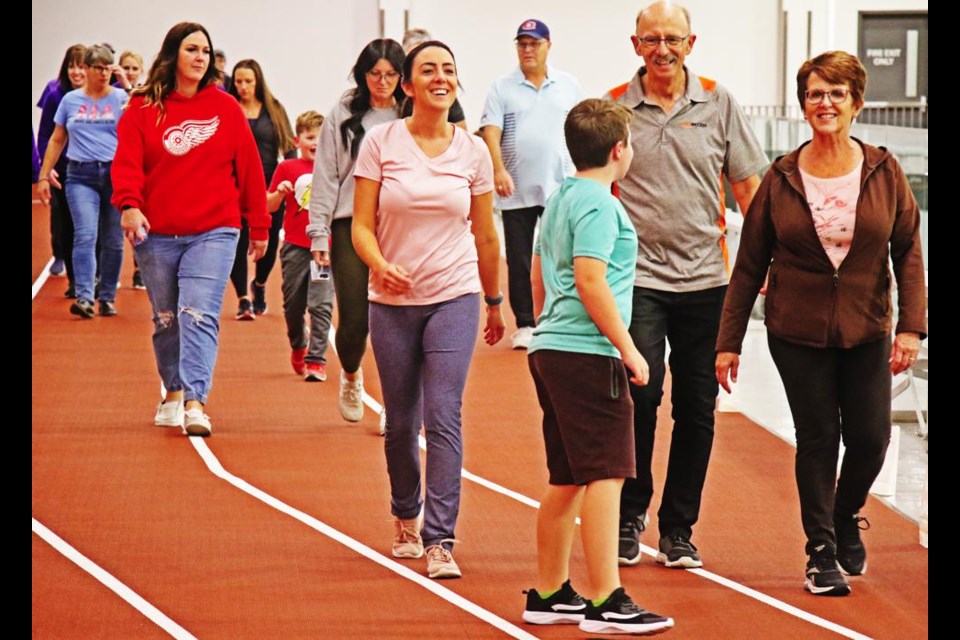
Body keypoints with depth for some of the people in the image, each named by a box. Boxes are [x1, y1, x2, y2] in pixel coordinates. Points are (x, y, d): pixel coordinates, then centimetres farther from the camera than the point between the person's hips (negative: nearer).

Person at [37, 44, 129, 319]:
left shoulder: (121, 99, 6)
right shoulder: (71, 100, 10)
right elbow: (57, 140, 15)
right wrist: (44, 175, 10)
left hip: (116, 174, 0)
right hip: (81, 176, 0)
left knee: (113, 241, 4)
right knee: (85, 235, -14)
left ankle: (107, 298, 15)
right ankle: (84, 297, -20)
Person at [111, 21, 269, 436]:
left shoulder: (225, 108, 3)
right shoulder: (142, 109, 2)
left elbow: (249, 168, 5)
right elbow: (127, 162, -6)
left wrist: (259, 227, 5)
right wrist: (129, 204, -25)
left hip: (214, 232, -2)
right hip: (156, 234, 2)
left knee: (199, 315, -15)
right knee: (165, 319, 13)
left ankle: (195, 402, -21)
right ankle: (173, 394, 31)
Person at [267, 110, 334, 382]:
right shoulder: (287, 168, 3)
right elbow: (269, 206, 6)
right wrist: (280, 191, -13)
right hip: (295, 247, 1)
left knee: (321, 304, -8)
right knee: (293, 304, 11)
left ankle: (316, 360, -5)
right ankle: (298, 345, 37)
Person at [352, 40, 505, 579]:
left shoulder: (473, 151, 2)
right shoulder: (381, 142, -2)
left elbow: (486, 236, 13)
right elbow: (361, 225, -5)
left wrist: (495, 302, 19)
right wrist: (382, 266, -24)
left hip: (455, 297, 0)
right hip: (394, 302, 0)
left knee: (444, 418, -13)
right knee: (401, 424, 10)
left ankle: (440, 541, -15)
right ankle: (407, 519, 33)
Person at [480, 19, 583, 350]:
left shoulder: (568, 86, 8)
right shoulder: (502, 88, 3)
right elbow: (491, 132, -6)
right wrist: (499, 170, -21)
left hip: (560, 187, 0)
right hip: (516, 191, 0)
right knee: (519, 260, 4)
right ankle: (525, 324, 12)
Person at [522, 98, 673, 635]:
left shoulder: (559, 200, 17)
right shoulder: (599, 204, -12)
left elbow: (540, 278, 24)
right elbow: (590, 281, -19)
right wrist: (628, 349, -16)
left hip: (551, 350, 10)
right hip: (588, 355, -10)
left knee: (567, 479, 14)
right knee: (604, 475, -10)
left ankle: (550, 594, 19)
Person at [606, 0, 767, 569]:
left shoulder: (718, 104, 5)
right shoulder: (615, 108, 2)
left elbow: (748, 187, 9)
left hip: (705, 277, 2)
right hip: (637, 275, -2)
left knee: (696, 407, 5)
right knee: (639, 394, -13)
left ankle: (679, 529, 16)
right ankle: (629, 516, 4)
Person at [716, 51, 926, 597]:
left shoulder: (884, 172, -1)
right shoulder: (782, 179, -2)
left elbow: (908, 253, 1)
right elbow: (750, 266, 2)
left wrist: (911, 327, -8)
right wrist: (730, 342, 1)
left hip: (866, 332, 1)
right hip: (798, 335, -1)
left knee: (870, 438, -2)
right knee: (818, 439, 1)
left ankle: (846, 518, 28)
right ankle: (822, 552, 14)